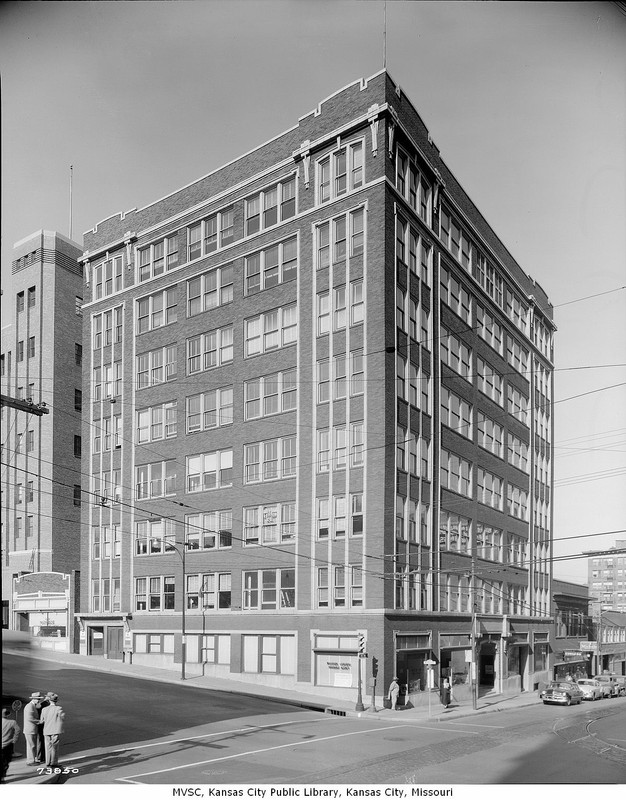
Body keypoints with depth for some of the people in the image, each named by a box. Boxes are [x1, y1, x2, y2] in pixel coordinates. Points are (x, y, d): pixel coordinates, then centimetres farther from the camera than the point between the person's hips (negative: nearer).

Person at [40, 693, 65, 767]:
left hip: (46, 731, 3)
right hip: (56, 731, -3)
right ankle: (54, 763, 9)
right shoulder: (58, 709, -13)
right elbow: (63, 717, -2)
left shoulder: (44, 709, -1)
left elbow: (42, 720, 5)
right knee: (54, 747, 7)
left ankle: (48, 763, 15)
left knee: (48, 747, 12)